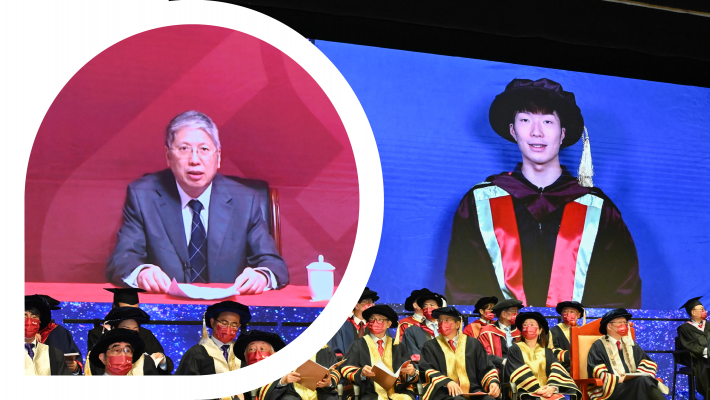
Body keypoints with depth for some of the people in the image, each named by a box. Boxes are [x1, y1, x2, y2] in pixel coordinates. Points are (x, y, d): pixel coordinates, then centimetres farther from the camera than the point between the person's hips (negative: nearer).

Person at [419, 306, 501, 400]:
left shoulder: (473, 344, 19)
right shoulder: (430, 346, 15)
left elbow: (485, 369, 14)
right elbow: (429, 371, 1)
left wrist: (493, 382, -9)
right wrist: (447, 382, -19)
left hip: (472, 390, 3)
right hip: (444, 392, -3)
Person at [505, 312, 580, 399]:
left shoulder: (548, 352, 22)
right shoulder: (515, 350, 13)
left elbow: (556, 371, 3)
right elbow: (519, 374, -2)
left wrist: (553, 387, -19)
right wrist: (537, 389, -18)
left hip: (547, 391, 3)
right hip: (526, 393, -3)